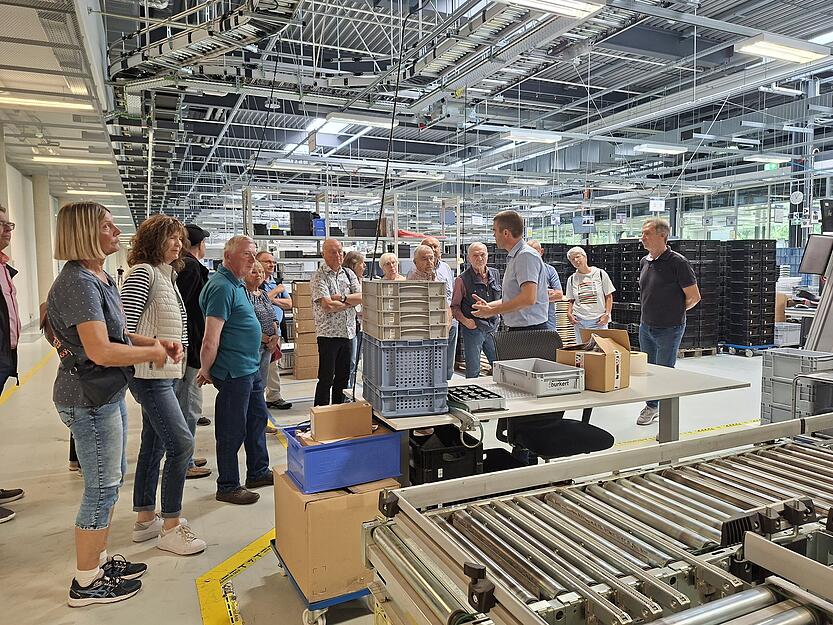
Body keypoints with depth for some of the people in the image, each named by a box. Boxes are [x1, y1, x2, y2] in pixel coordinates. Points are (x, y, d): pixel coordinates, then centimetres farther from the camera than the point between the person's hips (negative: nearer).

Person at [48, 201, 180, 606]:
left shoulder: (100, 277, 9)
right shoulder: (78, 283, -22)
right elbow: (101, 351, -30)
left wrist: (156, 342, 2)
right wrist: (153, 353, -16)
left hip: (108, 394, 10)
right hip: (90, 398, -10)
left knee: (110, 480, 20)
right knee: (102, 487, 3)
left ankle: (98, 559, 37)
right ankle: (86, 583, 20)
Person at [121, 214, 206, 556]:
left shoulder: (166, 275, 15)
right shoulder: (142, 273, -12)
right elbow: (124, 325, -19)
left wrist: (176, 363, 12)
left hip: (164, 374, 9)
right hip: (150, 375, -9)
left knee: (153, 445, 14)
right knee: (181, 443, -11)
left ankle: (145, 518, 26)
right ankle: (170, 528, 0)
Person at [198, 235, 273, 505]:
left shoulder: (236, 284, 14)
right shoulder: (222, 287, -20)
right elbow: (211, 338, -23)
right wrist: (206, 371, -15)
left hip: (250, 368, 11)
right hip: (234, 372, -11)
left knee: (257, 419, 20)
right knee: (232, 431, 2)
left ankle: (258, 472, 34)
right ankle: (227, 487, 17)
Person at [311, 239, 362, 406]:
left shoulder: (349, 274, 11)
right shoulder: (319, 277, -7)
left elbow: (361, 297, 0)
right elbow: (327, 306, -19)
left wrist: (343, 298, -15)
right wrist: (351, 302, -5)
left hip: (348, 332, 6)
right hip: (328, 333, -6)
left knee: (343, 376, 14)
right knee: (326, 378, 0)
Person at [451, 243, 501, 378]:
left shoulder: (495, 274, 8)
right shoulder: (462, 279, -6)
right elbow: (454, 306, -2)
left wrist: (498, 318, 9)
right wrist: (464, 320, -16)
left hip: (493, 328, 5)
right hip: (472, 329, -4)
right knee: (473, 372, 1)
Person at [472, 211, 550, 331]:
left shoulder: (526, 256, -14)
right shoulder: (513, 258, 18)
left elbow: (529, 298, -24)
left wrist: (492, 311, -17)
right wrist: (489, 306, 13)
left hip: (530, 329, -9)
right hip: (516, 330, 9)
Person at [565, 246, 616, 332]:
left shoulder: (600, 274, 4)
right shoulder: (572, 279, 10)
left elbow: (608, 297, 6)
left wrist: (607, 314, -5)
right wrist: (569, 313, -4)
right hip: (579, 321, 2)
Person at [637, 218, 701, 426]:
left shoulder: (677, 262, -15)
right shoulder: (644, 262, 6)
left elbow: (694, 297, -10)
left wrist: (674, 312, 1)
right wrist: (653, 311, 12)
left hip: (669, 329, -7)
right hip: (646, 326, 7)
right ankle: (651, 406, 33)